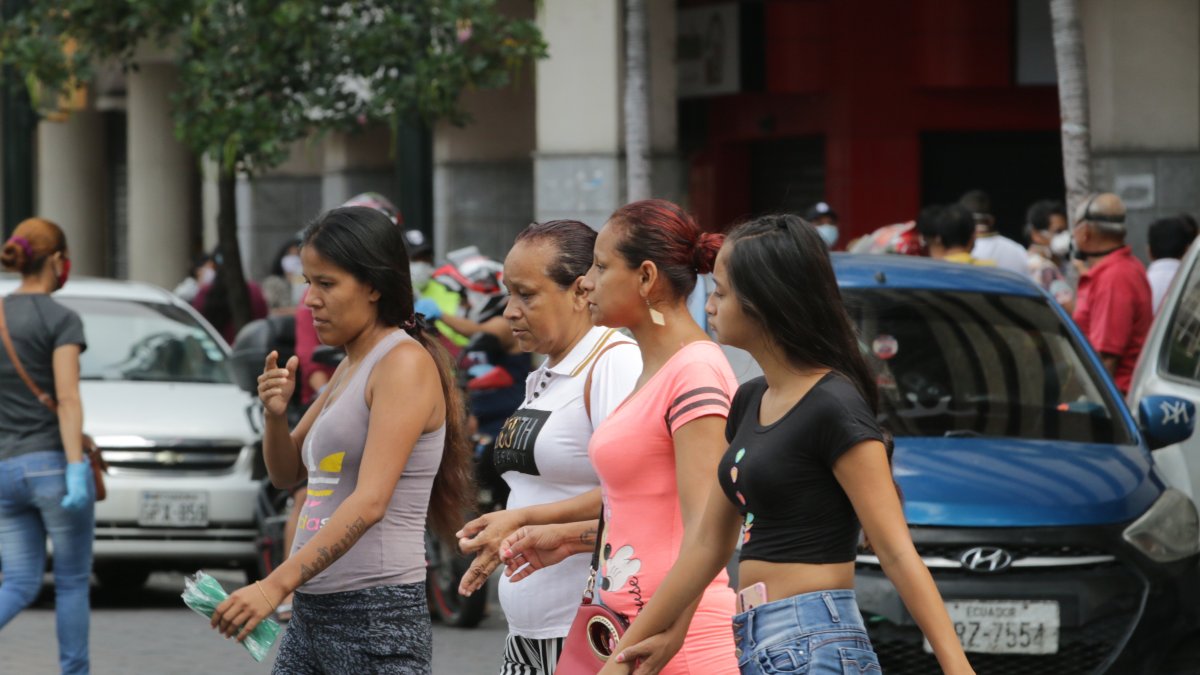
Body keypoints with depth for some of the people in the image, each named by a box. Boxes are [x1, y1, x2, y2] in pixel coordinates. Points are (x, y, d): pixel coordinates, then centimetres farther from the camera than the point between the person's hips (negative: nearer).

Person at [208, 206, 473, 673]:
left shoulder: (404, 363, -11)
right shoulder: (349, 368, 17)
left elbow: (370, 502, -22)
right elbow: (286, 474, 25)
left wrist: (276, 585, -28)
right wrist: (275, 414, 3)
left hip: (378, 615, -9)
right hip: (311, 615, 9)